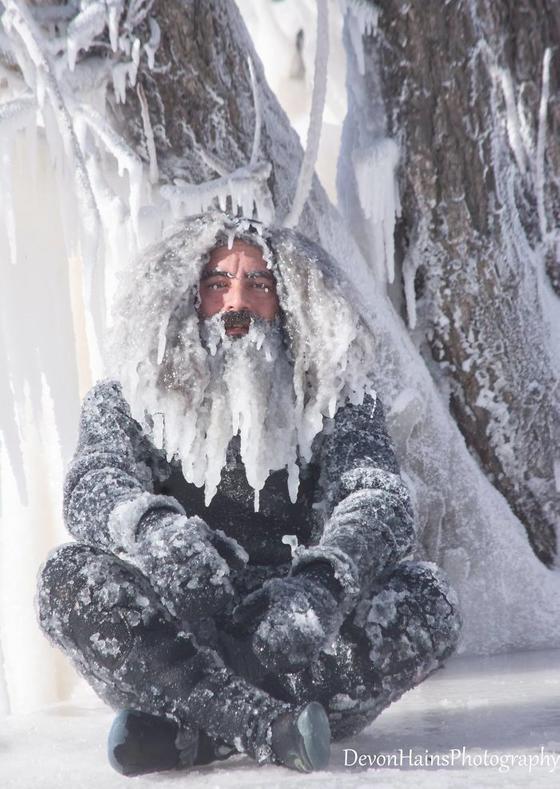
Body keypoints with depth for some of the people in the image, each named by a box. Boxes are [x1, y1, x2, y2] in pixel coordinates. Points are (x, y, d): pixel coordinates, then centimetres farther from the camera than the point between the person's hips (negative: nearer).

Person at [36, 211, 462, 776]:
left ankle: (190, 730, -28)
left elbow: (379, 501, -10)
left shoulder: (339, 401, 8)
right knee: (71, 579, -26)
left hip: (295, 640, 1)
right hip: (177, 634, 0)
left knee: (425, 600, -25)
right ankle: (270, 728, -33)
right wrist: (149, 523, -37)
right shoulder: (122, 401, 9)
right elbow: (93, 485, -11)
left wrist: (322, 583, -33)